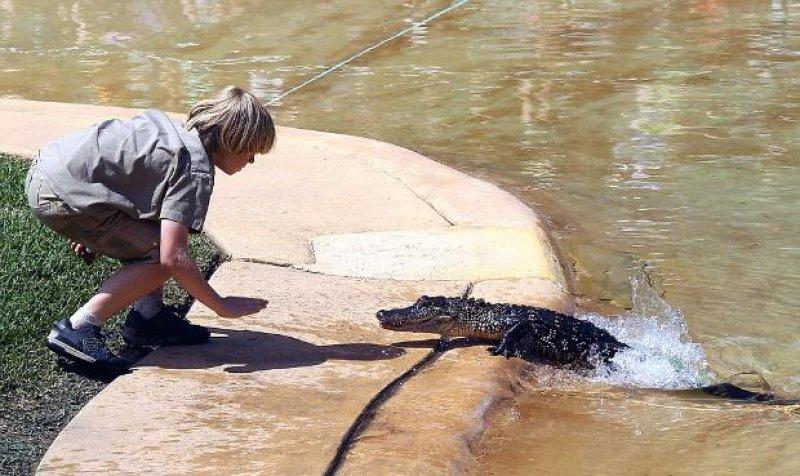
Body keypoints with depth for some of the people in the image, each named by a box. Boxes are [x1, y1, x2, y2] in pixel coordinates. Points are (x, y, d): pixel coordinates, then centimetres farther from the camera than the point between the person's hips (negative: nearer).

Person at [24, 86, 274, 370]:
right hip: (60, 196, -10)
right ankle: (78, 329, -10)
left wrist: (94, 235, 35)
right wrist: (222, 307, -12)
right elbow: (173, 257, -22)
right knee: (160, 258, -9)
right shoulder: (195, 171, -14)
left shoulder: (178, 131, 14)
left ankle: (148, 316, 15)